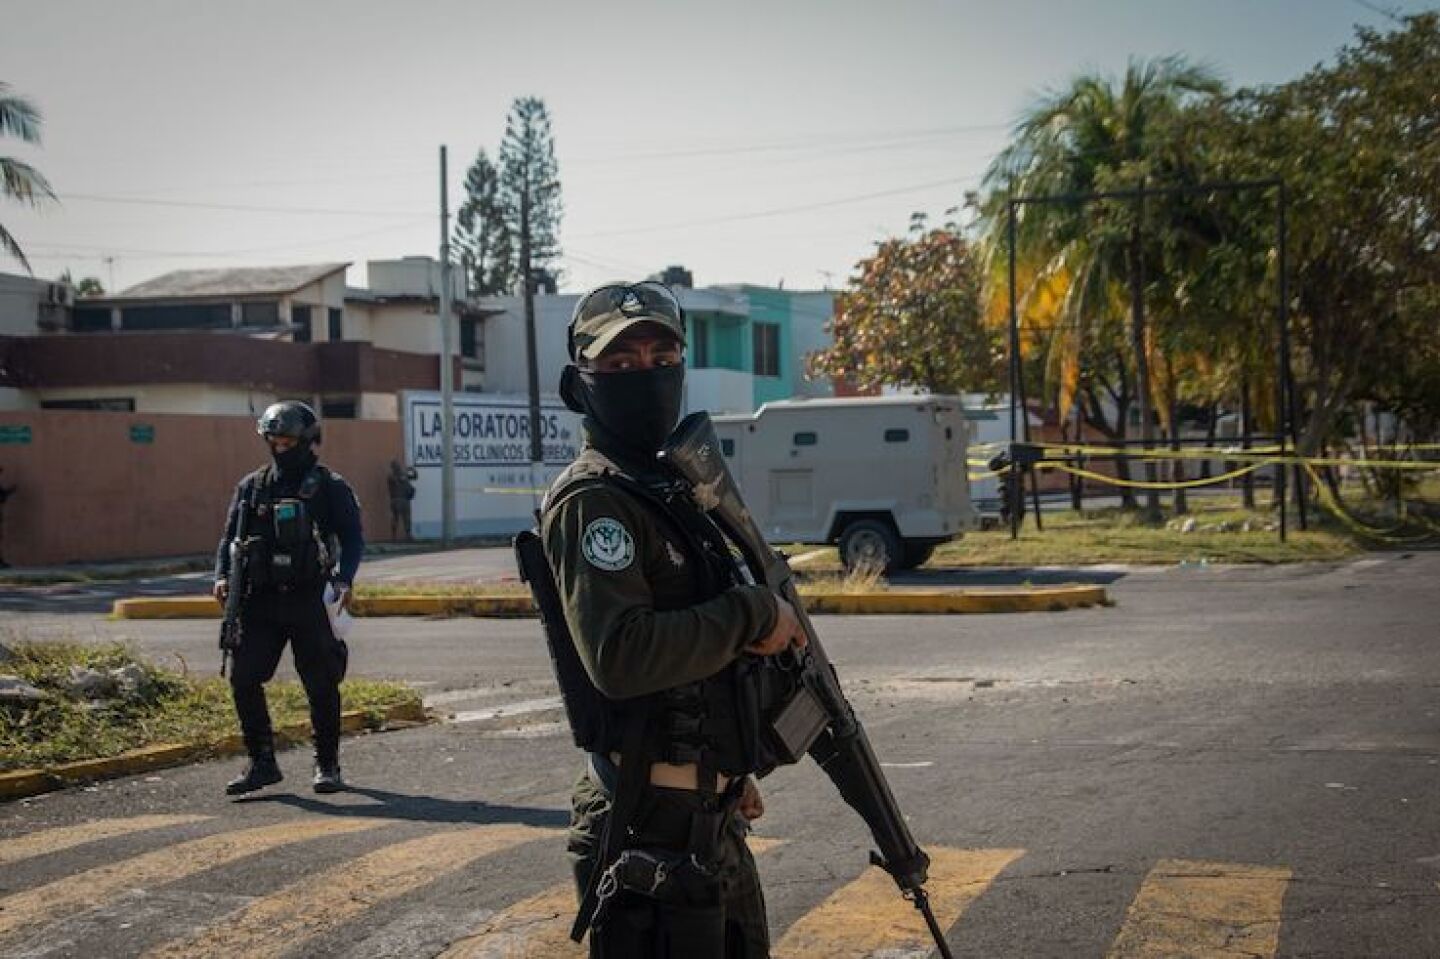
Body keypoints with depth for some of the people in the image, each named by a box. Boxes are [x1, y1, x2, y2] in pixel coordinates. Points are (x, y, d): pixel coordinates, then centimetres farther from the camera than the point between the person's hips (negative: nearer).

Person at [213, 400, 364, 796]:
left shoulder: (330, 487, 1)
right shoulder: (252, 486, 12)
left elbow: (353, 537, -4)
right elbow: (230, 537, 15)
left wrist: (344, 578, -20)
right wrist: (222, 576, -2)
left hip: (309, 601, -3)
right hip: (261, 601, 3)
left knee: (321, 685, 1)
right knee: (244, 679, -5)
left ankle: (327, 765, 15)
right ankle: (262, 762, 7)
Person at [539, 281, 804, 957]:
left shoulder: (665, 488, 16)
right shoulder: (591, 502, -14)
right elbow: (620, 655, -27)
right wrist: (753, 614, -18)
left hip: (713, 818, 10)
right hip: (650, 829, -10)